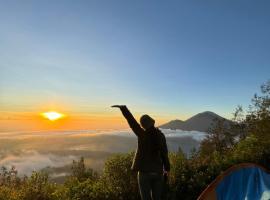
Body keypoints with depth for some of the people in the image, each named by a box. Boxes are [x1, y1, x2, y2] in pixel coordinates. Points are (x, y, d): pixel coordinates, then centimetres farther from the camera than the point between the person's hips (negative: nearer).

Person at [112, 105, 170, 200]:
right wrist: (166, 169, 16)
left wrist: (122, 107, -6)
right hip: (158, 172, 4)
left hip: (145, 171, -4)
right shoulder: (161, 135, -3)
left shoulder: (142, 134, -14)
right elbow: (164, 153, 2)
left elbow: (131, 120, -13)